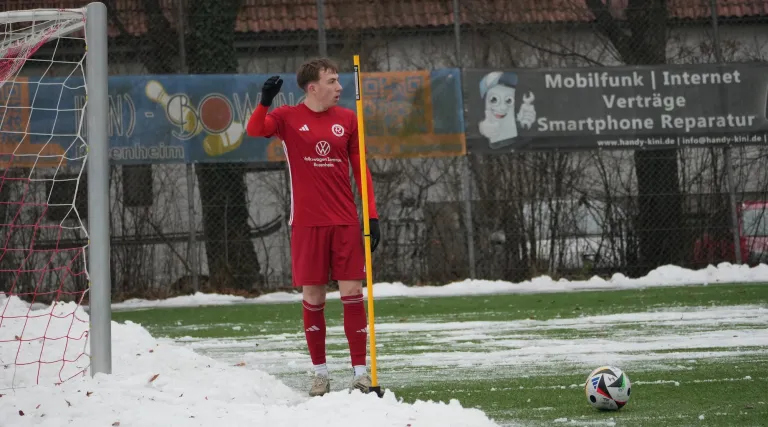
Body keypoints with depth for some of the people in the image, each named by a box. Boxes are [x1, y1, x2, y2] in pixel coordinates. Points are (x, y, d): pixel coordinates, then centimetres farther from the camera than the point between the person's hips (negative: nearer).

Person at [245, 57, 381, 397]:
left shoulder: (347, 119, 7)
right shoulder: (289, 118, 1)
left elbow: (360, 170, 10)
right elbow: (254, 130, -18)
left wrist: (373, 216, 3)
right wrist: (265, 102, -37)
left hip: (345, 222, 1)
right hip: (307, 223, -1)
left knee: (352, 292, -3)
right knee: (312, 296, 1)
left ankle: (360, 369, 4)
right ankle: (320, 372, 11)